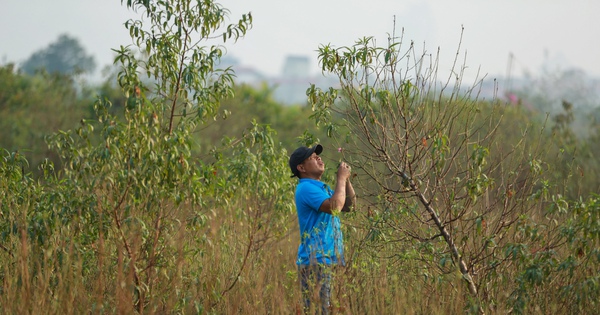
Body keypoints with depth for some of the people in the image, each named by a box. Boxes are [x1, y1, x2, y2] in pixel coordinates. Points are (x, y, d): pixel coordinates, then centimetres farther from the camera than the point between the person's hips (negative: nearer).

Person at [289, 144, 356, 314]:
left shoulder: (322, 188, 20)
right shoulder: (306, 188, -11)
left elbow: (349, 205, 21)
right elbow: (334, 207, -23)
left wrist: (346, 180, 8)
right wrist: (341, 179, -12)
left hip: (329, 261, 10)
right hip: (315, 262, -10)